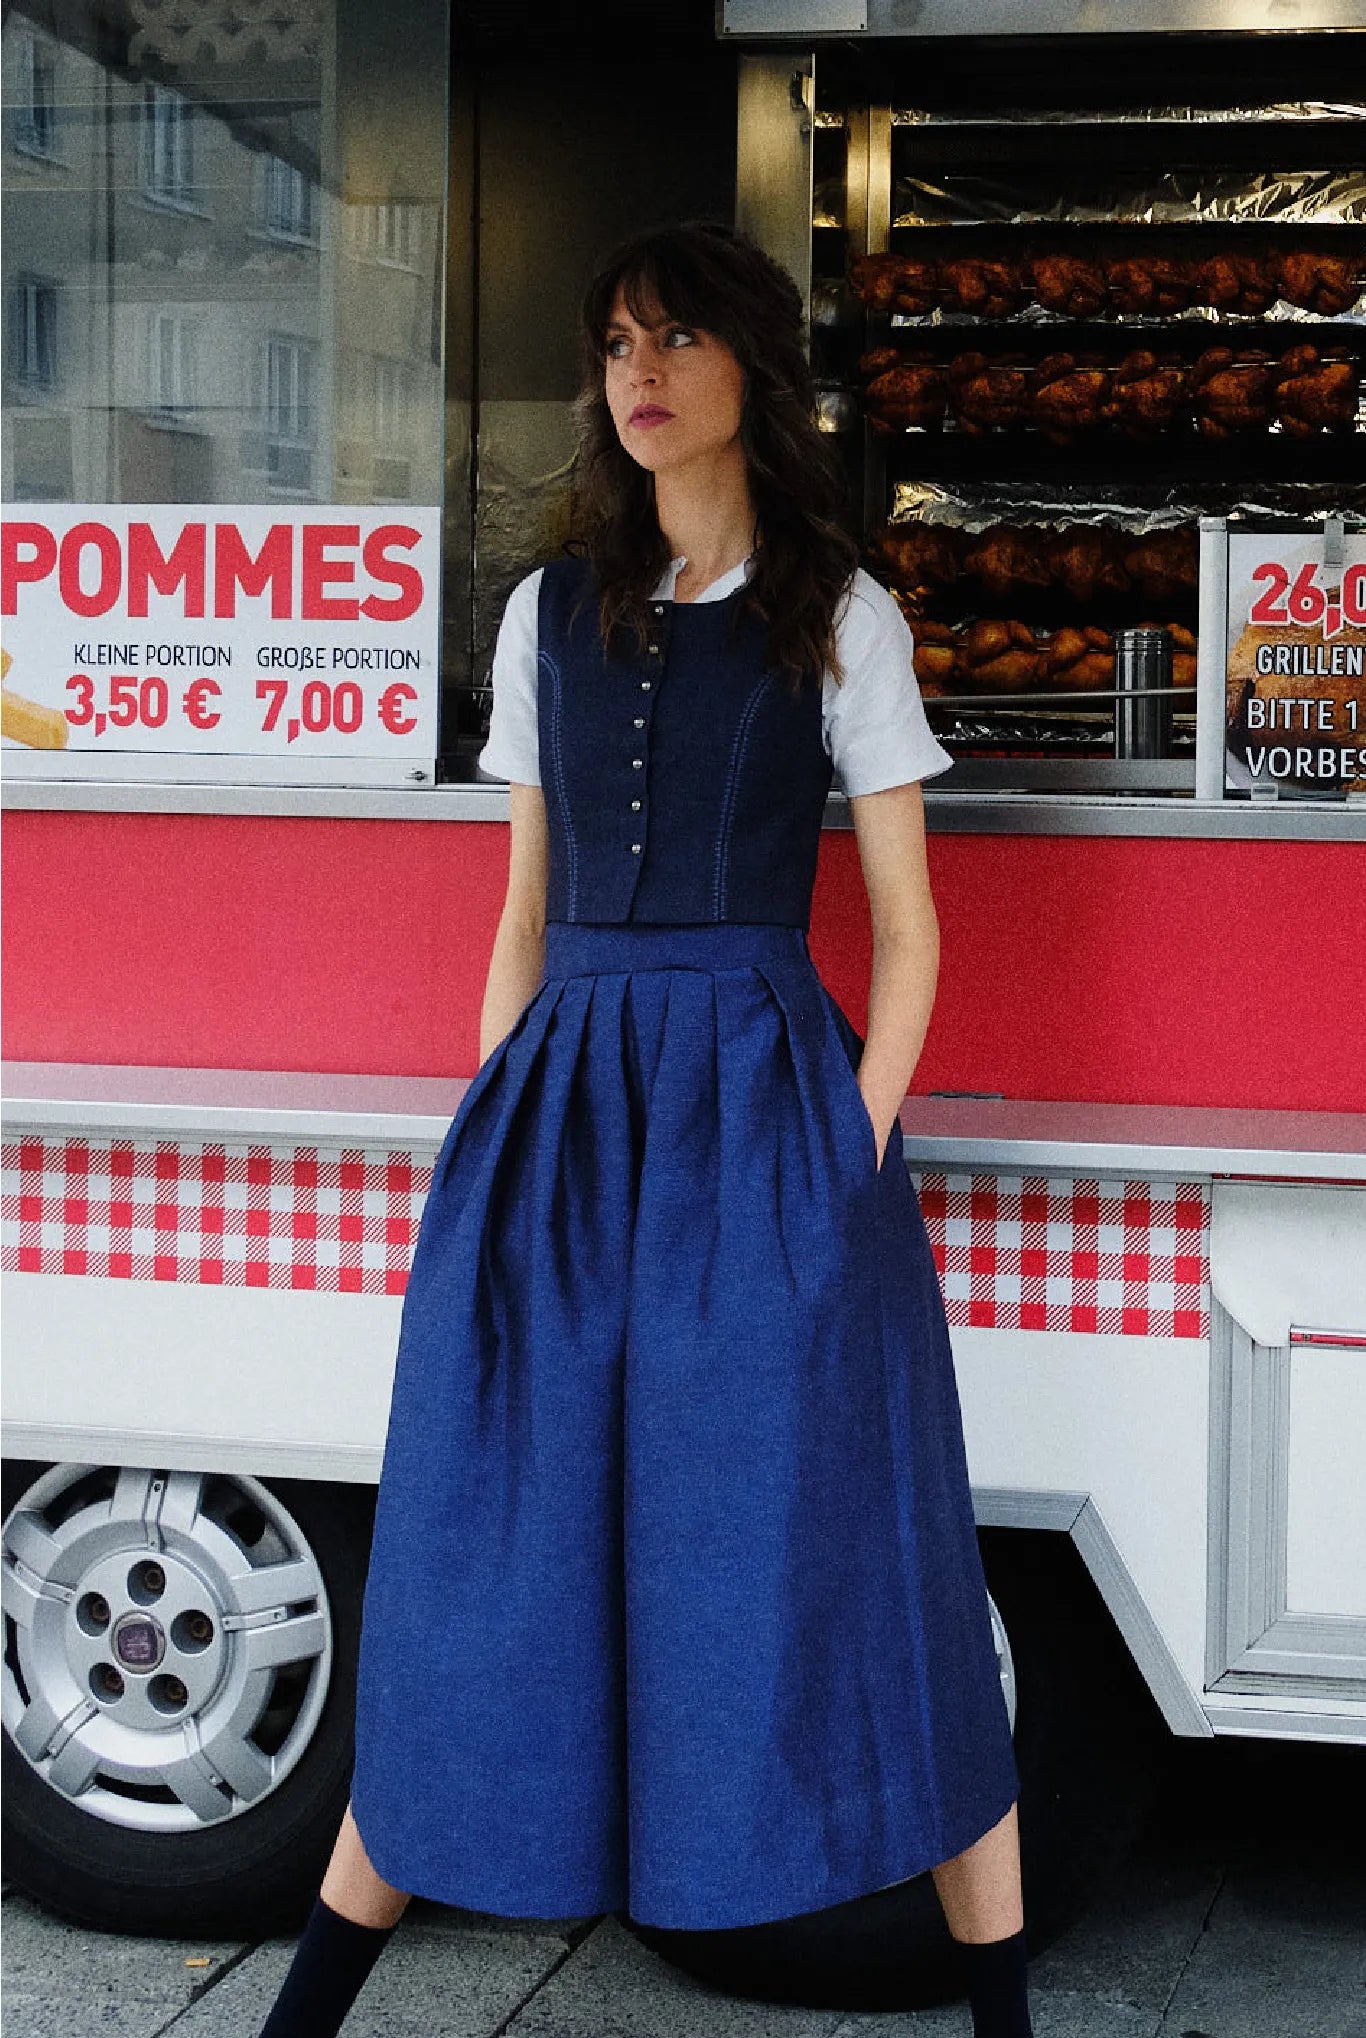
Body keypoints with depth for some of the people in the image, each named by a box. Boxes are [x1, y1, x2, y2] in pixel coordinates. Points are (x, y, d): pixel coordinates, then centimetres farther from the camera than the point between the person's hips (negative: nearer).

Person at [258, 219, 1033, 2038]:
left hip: (761, 1095, -3)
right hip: (564, 1098, 3)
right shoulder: (553, 612, 14)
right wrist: (501, 1133, 8)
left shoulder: (839, 617, 3)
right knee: (485, 1545, 7)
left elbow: (905, 927, 1)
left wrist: (854, 1150, -9)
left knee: (834, 1540, -1)